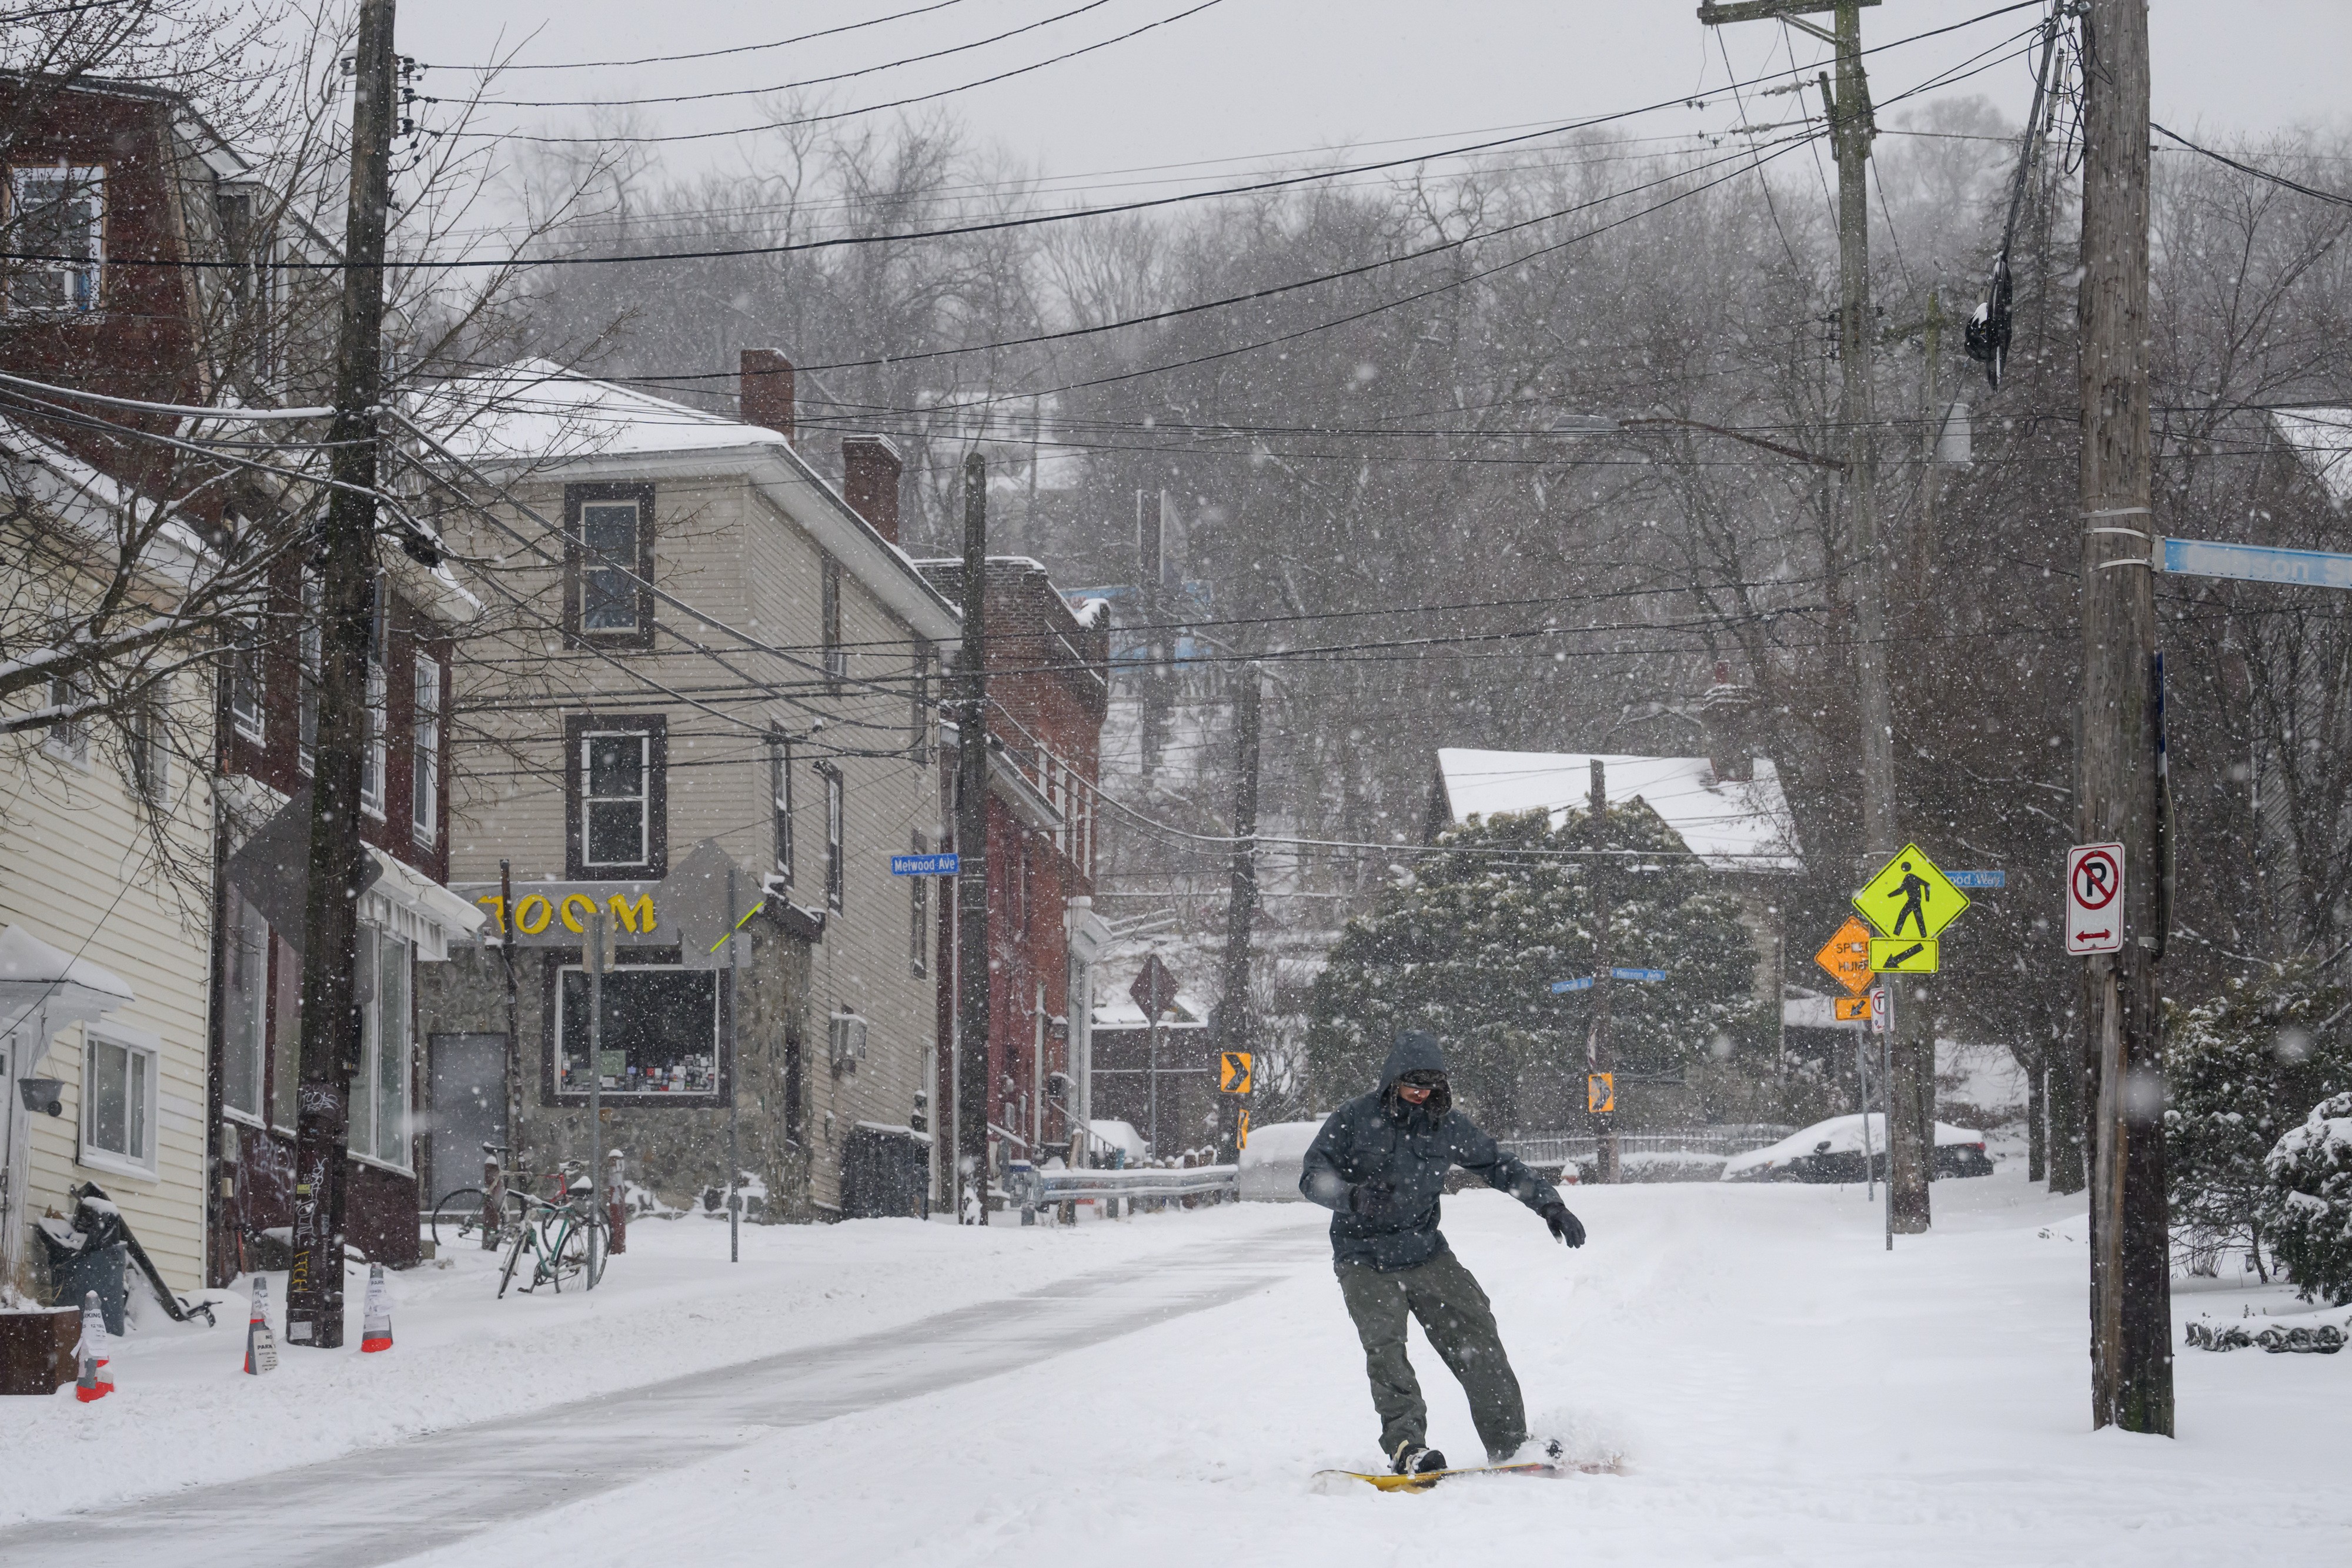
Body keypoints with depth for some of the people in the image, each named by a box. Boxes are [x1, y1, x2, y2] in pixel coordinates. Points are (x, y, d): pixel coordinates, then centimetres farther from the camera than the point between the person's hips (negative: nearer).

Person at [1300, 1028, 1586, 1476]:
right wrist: (1356, 1196, -28)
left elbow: (1499, 1166, 15)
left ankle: (1510, 1443, -3)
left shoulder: (1448, 1125, 3)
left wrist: (1550, 1205, 10)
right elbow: (1313, 1178, -8)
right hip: (1365, 1258, -3)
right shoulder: (1354, 1120, -7)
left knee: (1475, 1333, -7)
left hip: (1425, 1251, 3)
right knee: (1384, 1346, -22)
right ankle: (1406, 1444, -33)